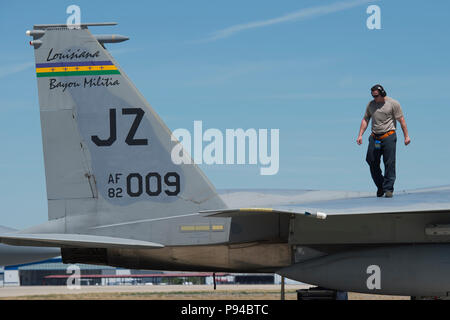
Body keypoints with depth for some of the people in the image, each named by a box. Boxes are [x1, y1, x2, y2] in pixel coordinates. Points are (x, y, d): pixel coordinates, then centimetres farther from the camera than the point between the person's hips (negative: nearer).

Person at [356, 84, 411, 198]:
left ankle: (388, 189, 0)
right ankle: (380, 186, 17)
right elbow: (365, 120, 16)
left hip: (388, 136, -4)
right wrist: (360, 135, 7)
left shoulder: (393, 103, -2)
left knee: (389, 164, -6)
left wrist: (406, 136, -4)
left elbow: (401, 120, -1)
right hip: (374, 137, 5)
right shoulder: (371, 104, 11)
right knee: (372, 162, 1)